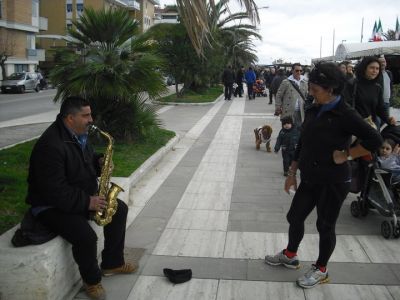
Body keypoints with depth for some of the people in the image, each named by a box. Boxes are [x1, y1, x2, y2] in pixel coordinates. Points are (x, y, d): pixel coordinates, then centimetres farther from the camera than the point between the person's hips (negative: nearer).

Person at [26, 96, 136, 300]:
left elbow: (84, 159, 20)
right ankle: (92, 279, 1)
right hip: (51, 205, -10)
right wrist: (86, 202, -26)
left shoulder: (79, 134, 2)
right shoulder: (51, 145, -29)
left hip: (84, 195, 10)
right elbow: (54, 191, -30)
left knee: (119, 209, 5)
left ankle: (112, 263, 18)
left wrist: (99, 162, -3)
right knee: (86, 236, -29)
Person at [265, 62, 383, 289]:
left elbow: (375, 140, -23)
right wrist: (292, 173, 12)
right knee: (294, 217, 16)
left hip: (333, 182, -7)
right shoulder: (313, 111, 3)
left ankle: (321, 270, 28)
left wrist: (346, 155, -18)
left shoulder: (345, 115, -19)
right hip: (310, 178, 7)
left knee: (325, 226, 8)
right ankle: (290, 256, 40)